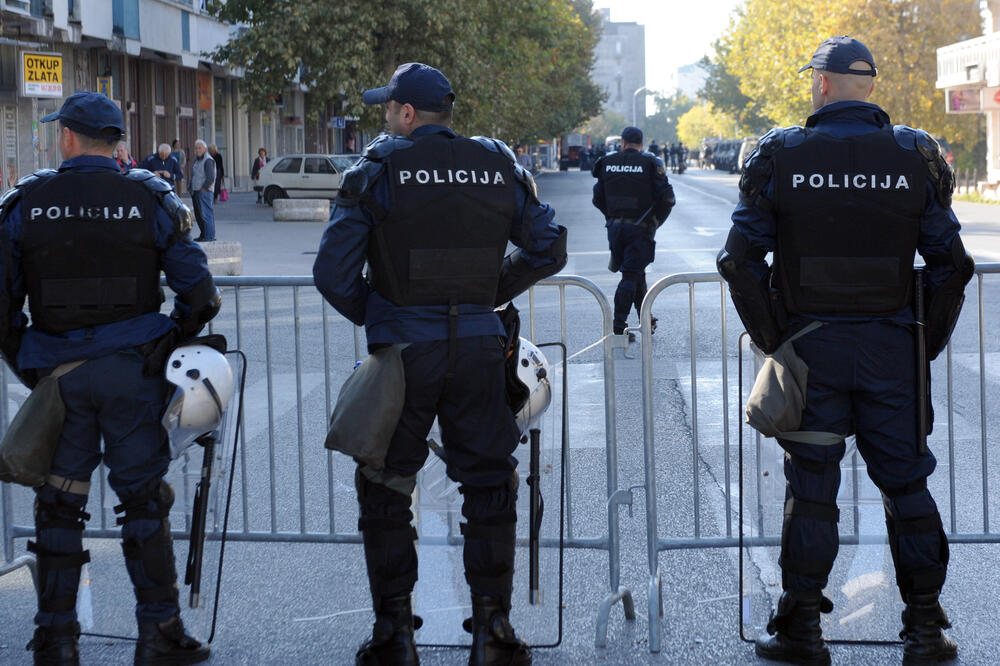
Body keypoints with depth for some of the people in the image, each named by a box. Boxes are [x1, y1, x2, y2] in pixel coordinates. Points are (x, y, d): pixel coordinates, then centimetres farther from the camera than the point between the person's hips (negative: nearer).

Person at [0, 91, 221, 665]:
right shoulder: (151, 198, -1)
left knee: (57, 507, 9)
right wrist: (171, 342, 14)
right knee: (144, 500, 8)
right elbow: (199, 293, -2)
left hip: (56, 374, 0)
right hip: (133, 370, 0)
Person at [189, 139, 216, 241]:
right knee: (198, 215, 10)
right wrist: (192, 189, 15)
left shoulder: (208, 160, -11)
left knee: (206, 213, -11)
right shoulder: (196, 160, 18)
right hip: (195, 192, 9)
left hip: (204, 191, -9)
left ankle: (209, 236, -12)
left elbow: (210, 178, -17)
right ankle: (203, 234, 17)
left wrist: (203, 189, -15)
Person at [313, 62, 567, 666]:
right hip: (478, 346, 3)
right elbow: (548, 249, 9)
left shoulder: (378, 170, -5)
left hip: (403, 347, -2)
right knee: (489, 483, 12)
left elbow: (334, 272, -8)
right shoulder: (499, 166, 5)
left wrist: (371, 314, 9)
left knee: (386, 488, 10)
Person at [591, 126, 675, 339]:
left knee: (635, 273, 18)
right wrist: (656, 221, 5)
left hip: (615, 227, 4)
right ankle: (619, 326, -12)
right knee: (631, 276, -4)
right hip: (640, 228, -4)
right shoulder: (650, 163, -6)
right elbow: (666, 198, -8)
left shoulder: (607, 163, 4)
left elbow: (598, 198, 9)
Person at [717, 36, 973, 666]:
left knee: (811, 488, 7)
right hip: (891, 351, 1)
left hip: (810, 347, -1)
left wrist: (773, 339, 4)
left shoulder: (780, 156, -5)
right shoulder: (916, 157, -1)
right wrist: (929, 342, 9)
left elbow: (741, 258, -4)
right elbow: (949, 262, 1)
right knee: (907, 484, 10)